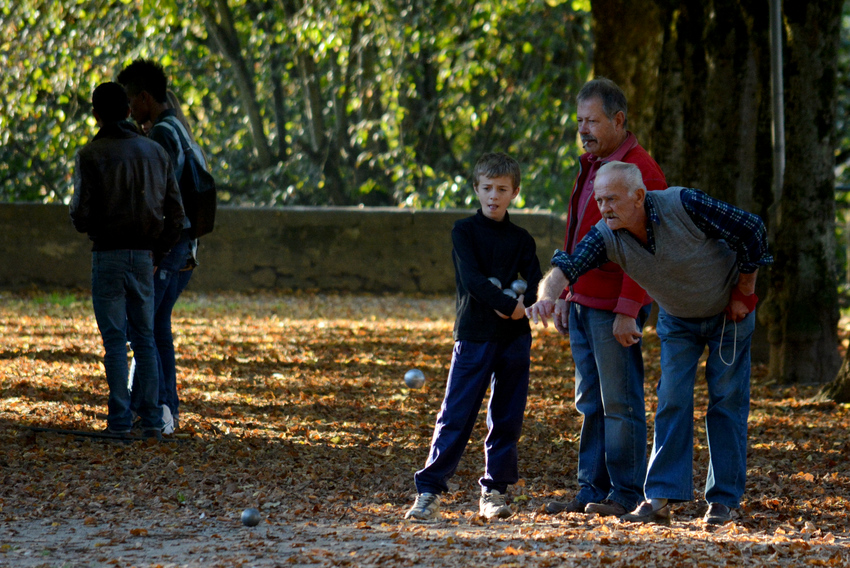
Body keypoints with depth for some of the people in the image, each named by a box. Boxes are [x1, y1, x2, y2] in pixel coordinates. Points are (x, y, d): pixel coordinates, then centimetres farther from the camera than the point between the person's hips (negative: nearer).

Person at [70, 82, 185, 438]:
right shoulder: (155, 152, 8)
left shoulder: (91, 155, -8)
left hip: (108, 255, -4)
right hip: (144, 255, 4)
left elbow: (81, 214, -12)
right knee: (145, 338, 10)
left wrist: (83, 224, 11)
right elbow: (175, 212, 7)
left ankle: (120, 420, -2)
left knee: (114, 341, 0)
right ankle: (151, 420, 8)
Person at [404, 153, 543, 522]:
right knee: (456, 417, -6)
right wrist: (509, 305, -22)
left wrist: (524, 302, -20)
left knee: (507, 419, 4)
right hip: (474, 335, -3)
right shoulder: (464, 231, 2)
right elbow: (472, 279, -11)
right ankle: (429, 491, -5)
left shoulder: (521, 240, 12)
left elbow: (535, 284, 2)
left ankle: (494, 491, 13)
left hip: (514, 338, 3)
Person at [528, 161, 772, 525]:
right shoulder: (607, 237, -22)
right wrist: (548, 296, -61)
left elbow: (751, 231, -24)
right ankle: (661, 498, -7)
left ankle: (723, 500, 4)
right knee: (672, 400, -6)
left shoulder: (682, 205, -34)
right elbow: (567, 267, -37)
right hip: (677, 319, 3)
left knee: (726, 403, -1)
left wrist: (744, 293, -16)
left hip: (729, 313, -3)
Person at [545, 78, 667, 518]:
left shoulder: (640, 172, -12)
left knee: (619, 401, -4)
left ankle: (626, 494, 1)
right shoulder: (590, 167, 17)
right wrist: (565, 294, 19)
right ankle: (592, 490, 14)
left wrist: (627, 311, -21)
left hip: (615, 309, -9)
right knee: (589, 402, 10)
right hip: (583, 303, 9)